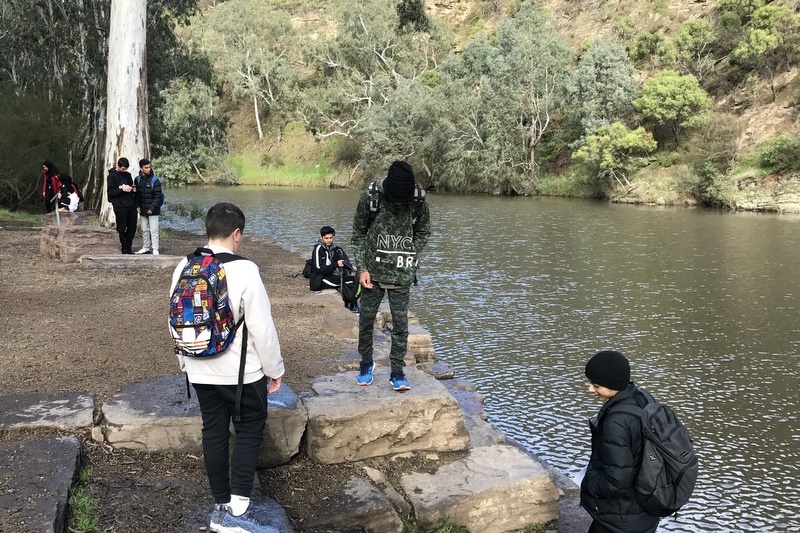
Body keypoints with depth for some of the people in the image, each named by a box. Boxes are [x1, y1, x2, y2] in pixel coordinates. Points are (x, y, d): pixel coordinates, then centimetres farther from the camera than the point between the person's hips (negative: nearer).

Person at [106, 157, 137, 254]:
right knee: (122, 229, 1)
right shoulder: (112, 176, -2)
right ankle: (124, 247, 11)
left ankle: (128, 246, 17)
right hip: (120, 207, -5)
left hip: (131, 206, 5)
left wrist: (133, 189, 4)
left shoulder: (127, 175, 14)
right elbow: (110, 192, -7)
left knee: (132, 227, 6)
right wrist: (123, 189, -17)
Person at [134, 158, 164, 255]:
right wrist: (137, 206, 1)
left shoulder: (155, 180, -9)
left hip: (153, 211, -5)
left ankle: (155, 249, -1)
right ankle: (146, 248, 23)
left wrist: (152, 208, -17)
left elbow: (158, 196, -11)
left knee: (153, 230, -5)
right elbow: (136, 194, 13)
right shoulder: (138, 179, 5)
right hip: (142, 211, 5)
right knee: (144, 230, 13)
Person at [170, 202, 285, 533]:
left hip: (200, 371, 6)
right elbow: (262, 327, -18)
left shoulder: (183, 268, -1)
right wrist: (275, 369, -5)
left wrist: (185, 361, 22)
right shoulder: (244, 270, -21)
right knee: (249, 432, 10)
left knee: (214, 433, 15)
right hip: (242, 372, -6)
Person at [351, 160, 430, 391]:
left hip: (401, 275, 0)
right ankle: (366, 363, 32)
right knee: (366, 319, 11)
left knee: (400, 323, 3)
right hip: (373, 272, 0)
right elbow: (359, 234, -1)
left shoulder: (419, 201, -10)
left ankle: (397, 372, 16)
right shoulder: (370, 197, -12)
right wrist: (362, 268, -6)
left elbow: (423, 232, 7)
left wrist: (410, 258, -5)